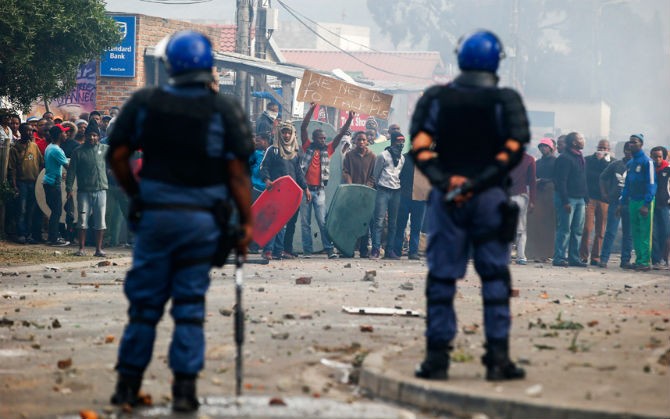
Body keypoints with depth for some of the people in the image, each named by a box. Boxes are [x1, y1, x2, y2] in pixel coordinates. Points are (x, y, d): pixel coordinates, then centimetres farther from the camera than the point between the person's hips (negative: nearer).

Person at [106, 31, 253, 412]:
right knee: (190, 305, 6)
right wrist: (247, 223, -1)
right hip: (202, 220, -1)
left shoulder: (145, 103, 0)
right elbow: (237, 171, -8)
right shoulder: (226, 110, -5)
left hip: (155, 214, 1)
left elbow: (118, 156, 1)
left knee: (145, 302, 10)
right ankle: (185, 388, 3)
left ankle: (128, 385, 13)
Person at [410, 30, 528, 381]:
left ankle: (438, 357, 3)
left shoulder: (435, 98, 6)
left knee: (441, 277, 5)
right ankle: (498, 357, 2)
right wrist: (477, 184, -12)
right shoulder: (506, 101, 2)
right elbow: (513, 149, -9)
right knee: (495, 276, 5)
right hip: (490, 197, -1)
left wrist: (444, 181, -13)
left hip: (446, 197, 1)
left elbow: (419, 145, -6)